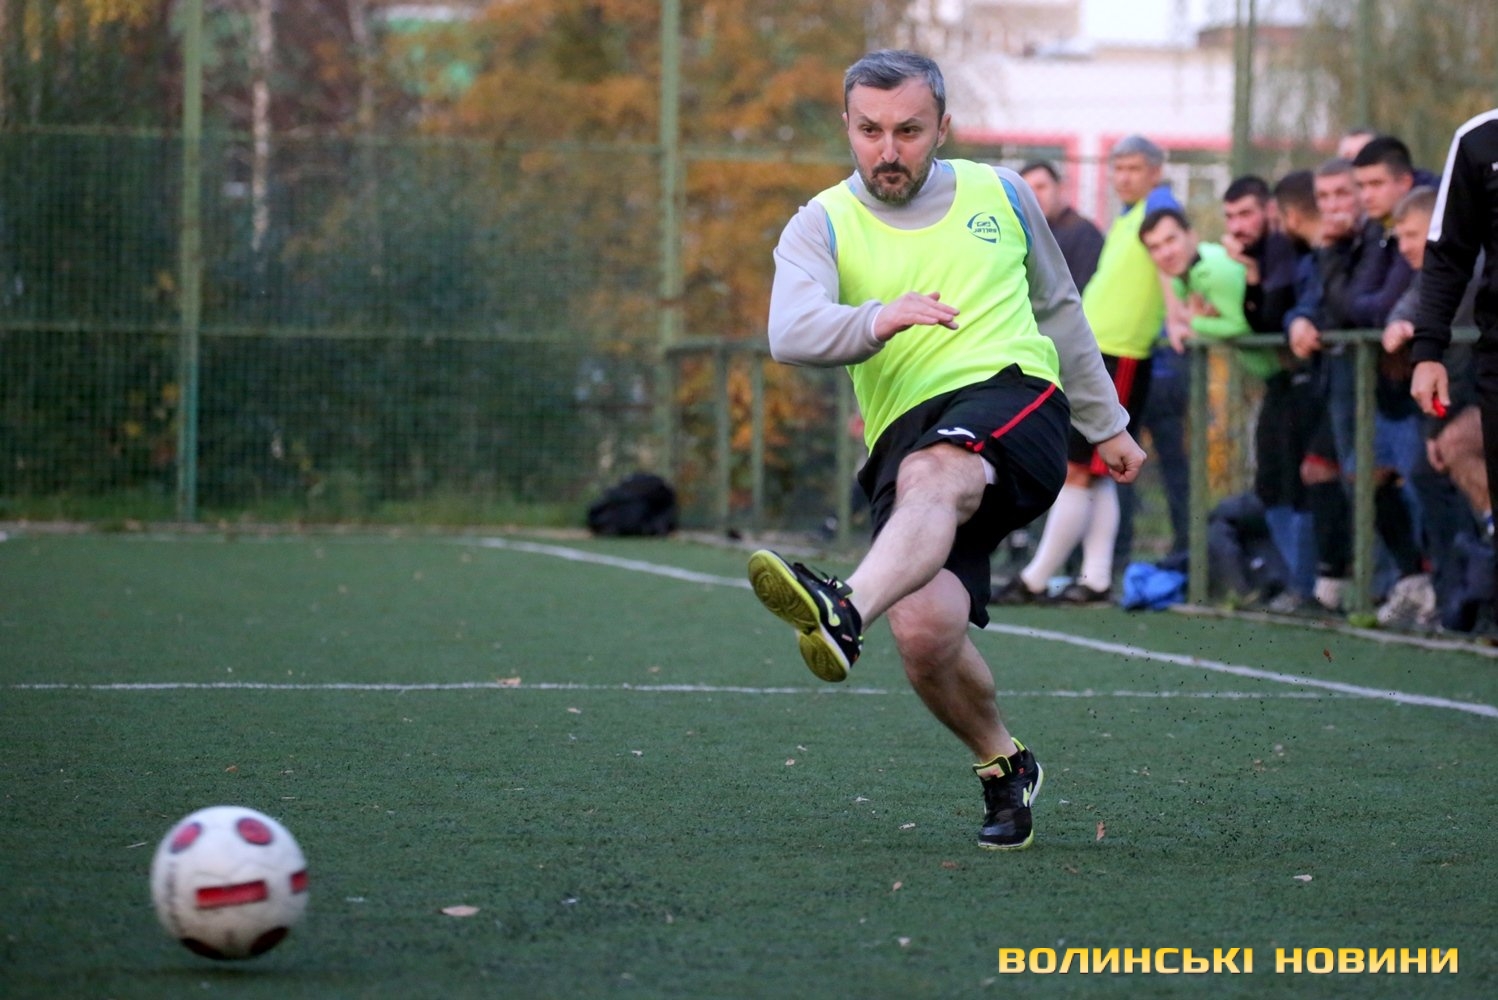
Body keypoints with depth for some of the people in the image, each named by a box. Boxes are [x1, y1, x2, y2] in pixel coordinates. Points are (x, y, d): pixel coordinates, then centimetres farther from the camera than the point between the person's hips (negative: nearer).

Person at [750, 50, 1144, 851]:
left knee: (934, 474, -38)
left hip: (1016, 396, -1)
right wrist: (876, 321, -31)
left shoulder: (1000, 195, 18)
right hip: (906, 437, 1)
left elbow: (1058, 307, 33)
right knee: (925, 629, -21)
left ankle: (845, 612, -67)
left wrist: (1105, 424, 37)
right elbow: (790, 332, -11)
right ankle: (1002, 766, 9)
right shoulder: (822, 226, 9)